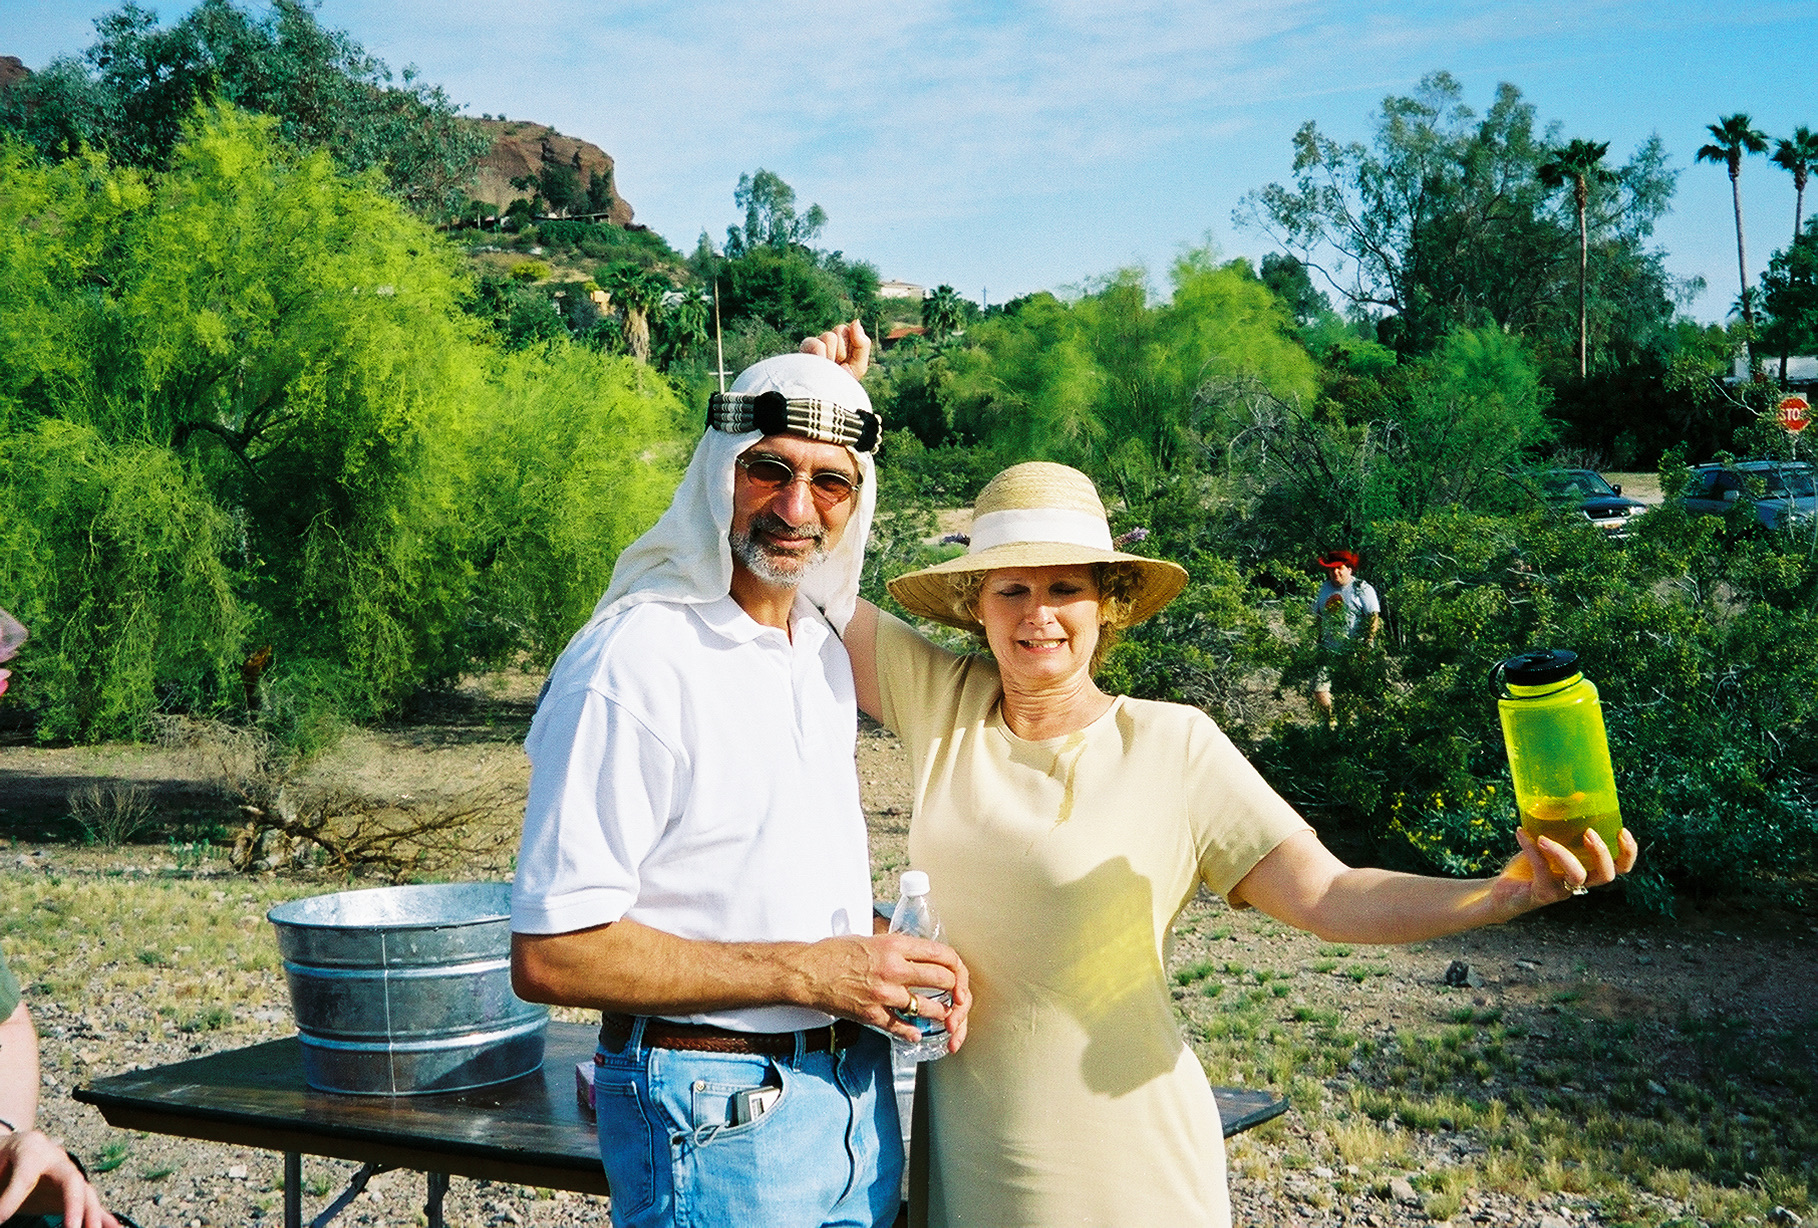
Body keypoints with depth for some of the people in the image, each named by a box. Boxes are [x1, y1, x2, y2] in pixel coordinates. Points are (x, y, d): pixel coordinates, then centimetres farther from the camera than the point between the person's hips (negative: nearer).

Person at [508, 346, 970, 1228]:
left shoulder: (822, 645, 8)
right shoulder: (631, 665, -19)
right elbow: (549, 955, -22)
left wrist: (898, 951, 1)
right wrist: (809, 972, -21)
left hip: (858, 1090, 8)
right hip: (720, 1114, -8)